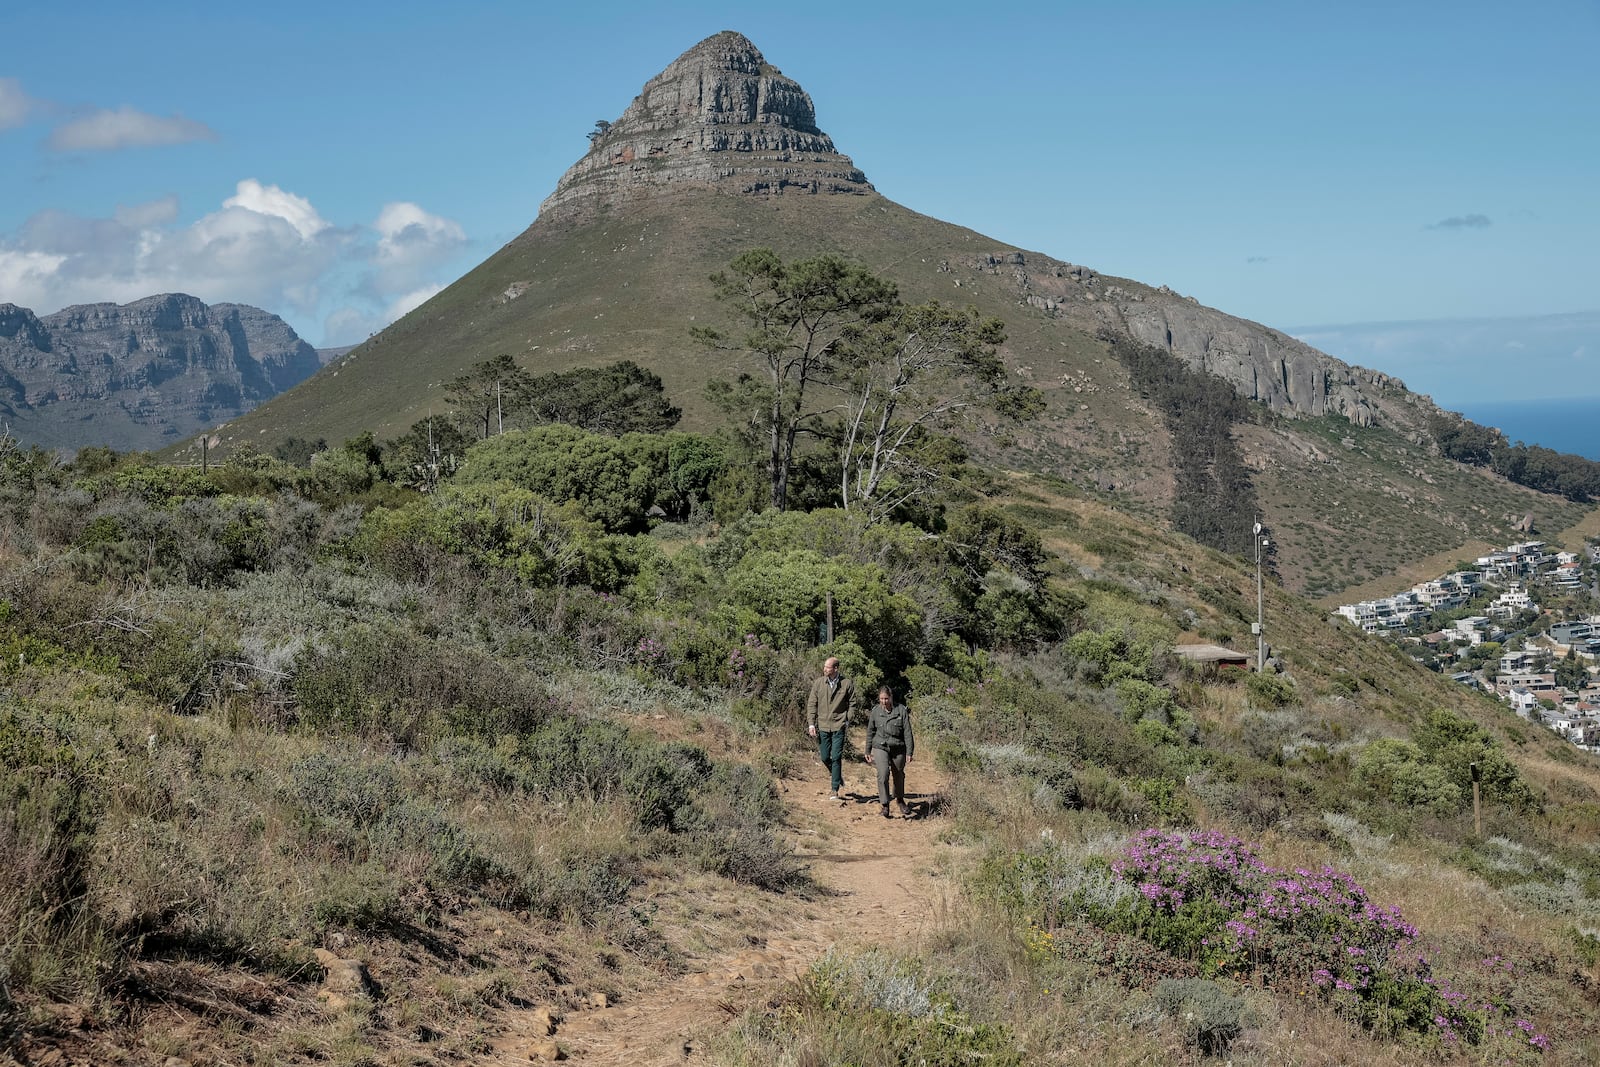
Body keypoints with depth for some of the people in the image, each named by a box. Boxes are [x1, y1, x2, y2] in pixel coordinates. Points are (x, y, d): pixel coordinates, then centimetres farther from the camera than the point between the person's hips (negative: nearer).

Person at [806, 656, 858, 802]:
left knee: (836, 758, -7)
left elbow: (852, 704, 4)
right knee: (824, 757, 7)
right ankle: (837, 777, 34)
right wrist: (811, 724, -2)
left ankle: (835, 790, -1)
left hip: (838, 726, -3)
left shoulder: (847, 684, -3)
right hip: (823, 725, 3)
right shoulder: (818, 683, 1)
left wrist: (848, 722, -4)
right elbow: (812, 704, 5)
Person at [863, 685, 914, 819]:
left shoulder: (901, 710, -8)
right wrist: (868, 751, 13)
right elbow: (870, 731, 10)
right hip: (880, 747, 0)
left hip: (898, 748, 0)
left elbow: (908, 733, -5)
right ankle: (884, 805, -8)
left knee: (899, 775, 16)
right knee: (883, 774, -19)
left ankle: (900, 799, 42)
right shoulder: (875, 711, -2)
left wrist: (909, 752, -7)